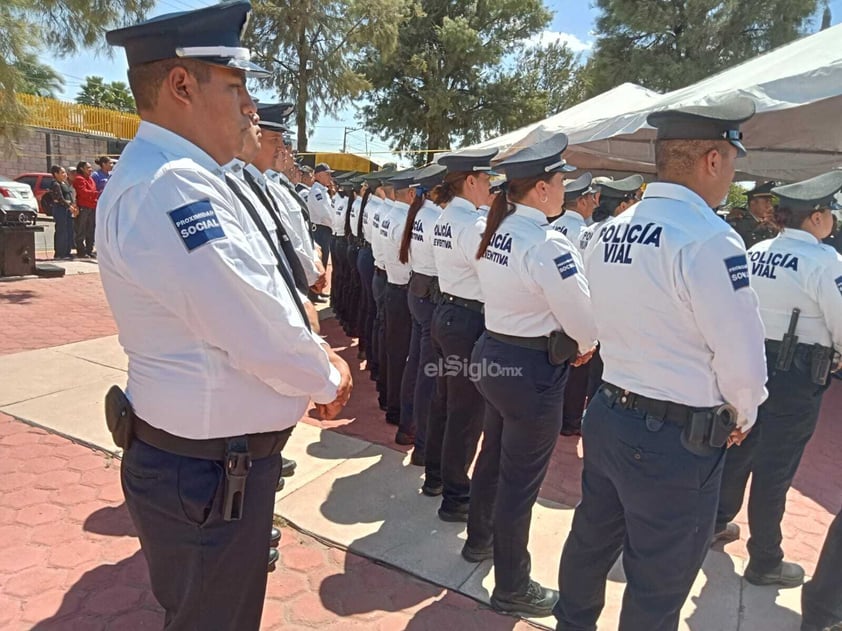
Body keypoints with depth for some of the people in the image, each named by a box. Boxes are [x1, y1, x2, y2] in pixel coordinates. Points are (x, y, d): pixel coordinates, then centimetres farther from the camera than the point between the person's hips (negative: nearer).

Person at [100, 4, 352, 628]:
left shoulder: (178, 178, 9)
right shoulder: (172, 184, -26)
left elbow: (249, 301, 14)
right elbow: (262, 336, -28)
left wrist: (314, 357, 4)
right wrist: (329, 377, -8)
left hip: (211, 459, 10)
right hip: (209, 475, -10)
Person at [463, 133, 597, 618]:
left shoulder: (496, 233, 6)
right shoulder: (547, 244, -22)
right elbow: (584, 320, -19)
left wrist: (567, 340, 9)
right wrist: (583, 346, 3)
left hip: (493, 353, 9)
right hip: (532, 369, -9)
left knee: (494, 455, 25)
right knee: (521, 479, 5)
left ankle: (479, 539, 47)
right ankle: (512, 588, 24)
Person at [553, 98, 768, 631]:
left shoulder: (609, 233, 4)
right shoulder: (707, 238, -21)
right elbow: (743, 359, -17)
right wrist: (741, 415, 1)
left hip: (609, 413, 8)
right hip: (678, 438, -8)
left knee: (592, 539, 25)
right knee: (659, 584, 12)